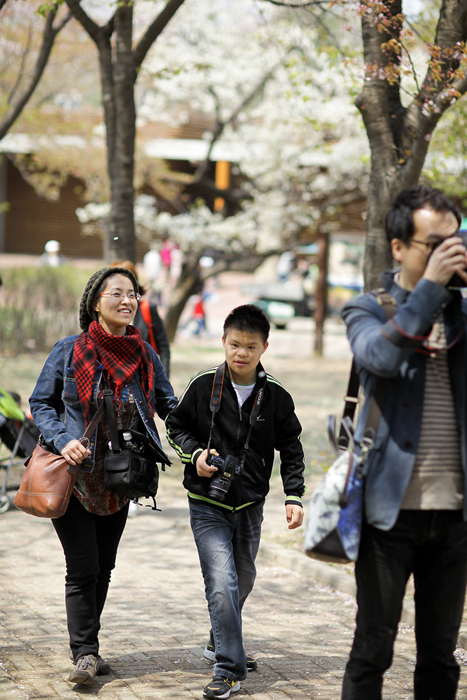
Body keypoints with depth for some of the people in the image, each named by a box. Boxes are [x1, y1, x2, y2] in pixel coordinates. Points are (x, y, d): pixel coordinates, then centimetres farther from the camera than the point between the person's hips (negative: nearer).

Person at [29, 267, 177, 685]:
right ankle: (85, 653, 0)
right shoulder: (69, 352, -9)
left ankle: (87, 648, 25)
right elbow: (41, 403, -2)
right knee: (83, 569, -7)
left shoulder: (144, 355, 0)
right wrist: (62, 441, -19)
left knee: (104, 568, 13)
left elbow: (169, 405, 7)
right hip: (74, 477, -4)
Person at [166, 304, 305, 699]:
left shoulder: (277, 398, -2)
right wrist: (195, 453, -12)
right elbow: (176, 426, 7)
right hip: (208, 506, -3)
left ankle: (221, 643, 43)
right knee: (222, 584, -15)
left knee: (243, 580, 18)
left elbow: (291, 450, 6)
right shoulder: (204, 387, -6)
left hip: (250, 505, 3)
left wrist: (294, 496, -3)